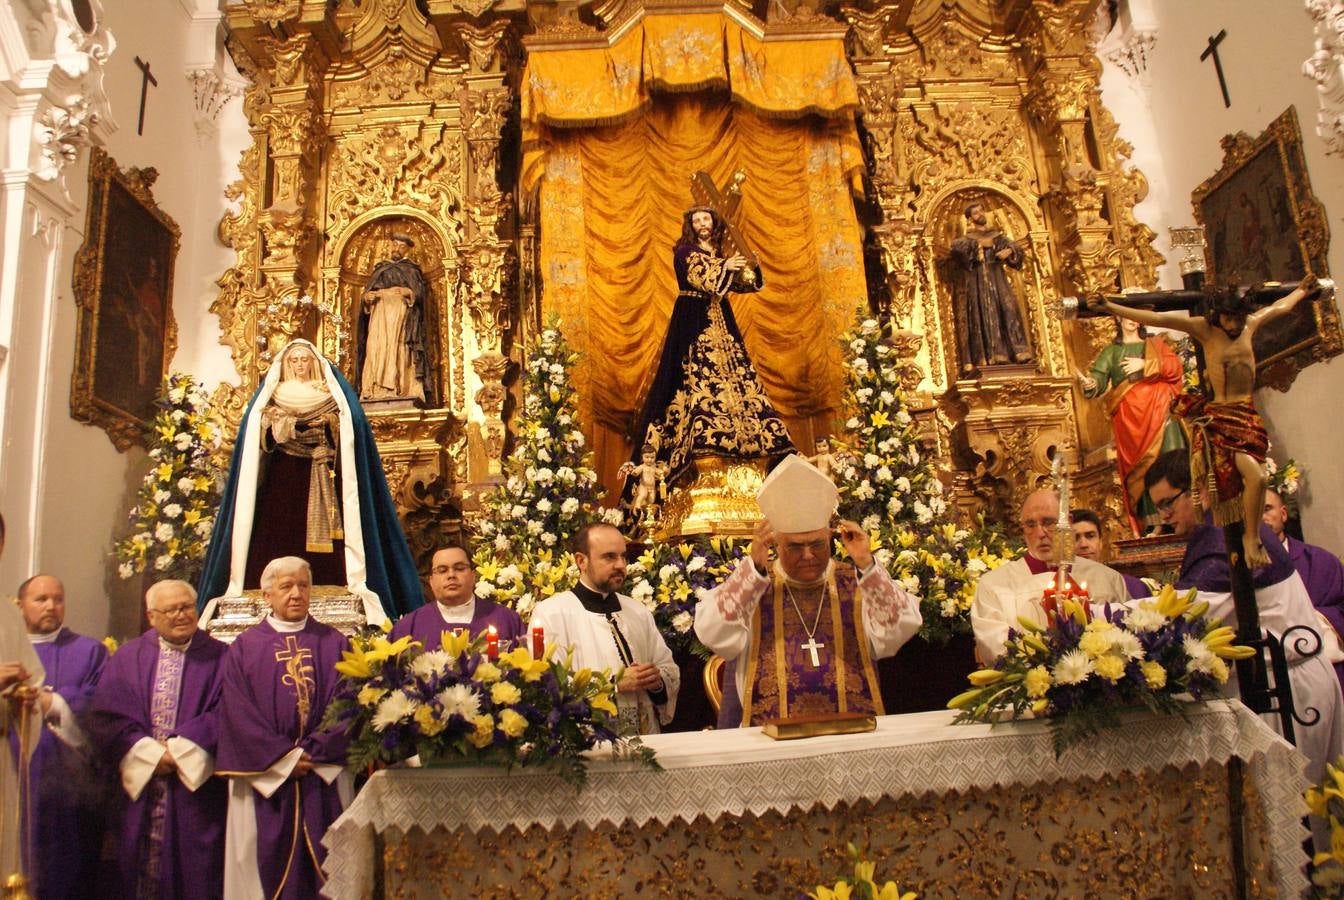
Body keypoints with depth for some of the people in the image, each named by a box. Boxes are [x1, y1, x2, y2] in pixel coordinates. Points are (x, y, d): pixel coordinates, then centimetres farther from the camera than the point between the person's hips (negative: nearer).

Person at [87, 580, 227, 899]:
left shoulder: (219, 657, 4)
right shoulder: (128, 657, 10)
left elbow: (225, 714, -6)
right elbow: (104, 716, 0)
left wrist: (180, 749, -15)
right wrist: (150, 753, -11)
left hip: (197, 785, -2)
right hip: (142, 783, 2)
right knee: (143, 873, 6)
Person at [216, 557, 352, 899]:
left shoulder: (334, 644, 7)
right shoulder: (244, 648, 6)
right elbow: (238, 715, -3)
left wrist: (309, 753, -11)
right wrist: (282, 759, -10)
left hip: (324, 780, 1)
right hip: (265, 779, 0)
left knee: (322, 866, 4)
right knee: (268, 866, 3)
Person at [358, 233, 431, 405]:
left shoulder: (412, 269, 15)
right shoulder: (381, 268, 24)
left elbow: (422, 292, 3)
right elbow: (368, 291, 19)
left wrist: (408, 292, -16)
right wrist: (367, 297, -3)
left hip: (402, 314, -3)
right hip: (380, 314, 3)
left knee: (400, 350, -16)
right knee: (377, 349, -11)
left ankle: (403, 388, -23)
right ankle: (377, 389, -19)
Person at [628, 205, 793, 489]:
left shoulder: (720, 254, 19)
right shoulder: (684, 250, 2)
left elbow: (741, 284, 12)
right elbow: (698, 277, -14)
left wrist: (752, 268, -5)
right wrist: (724, 267, -20)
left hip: (719, 320, 6)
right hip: (693, 319, -6)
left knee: (730, 373, 0)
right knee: (698, 377, -16)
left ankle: (738, 436, 0)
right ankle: (700, 437, -22)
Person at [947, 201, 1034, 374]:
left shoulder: (997, 236, 22)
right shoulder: (967, 238, 13)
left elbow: (1017, 249, 11)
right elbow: (956, 247, -9)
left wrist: (1009, 250, -11)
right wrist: (979, 243, -14)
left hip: (997, 281, 2)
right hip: (977, 282, -2)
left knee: (1007, 309, -12)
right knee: (982, 315, -14)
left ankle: (1019, 354, -17)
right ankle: (987, 357, -22)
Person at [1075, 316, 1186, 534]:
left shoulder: (1155, 343, 20)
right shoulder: (1111, 351, 17)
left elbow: (1176, 367, 4)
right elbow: (1100, 378, -1)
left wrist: (1145, 364, -8)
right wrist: (1090, 383, -24)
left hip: (1159, 410, 0)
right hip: (1129, 416, 0)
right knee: (1139, 466, -7)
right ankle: (1151, 523, -7)